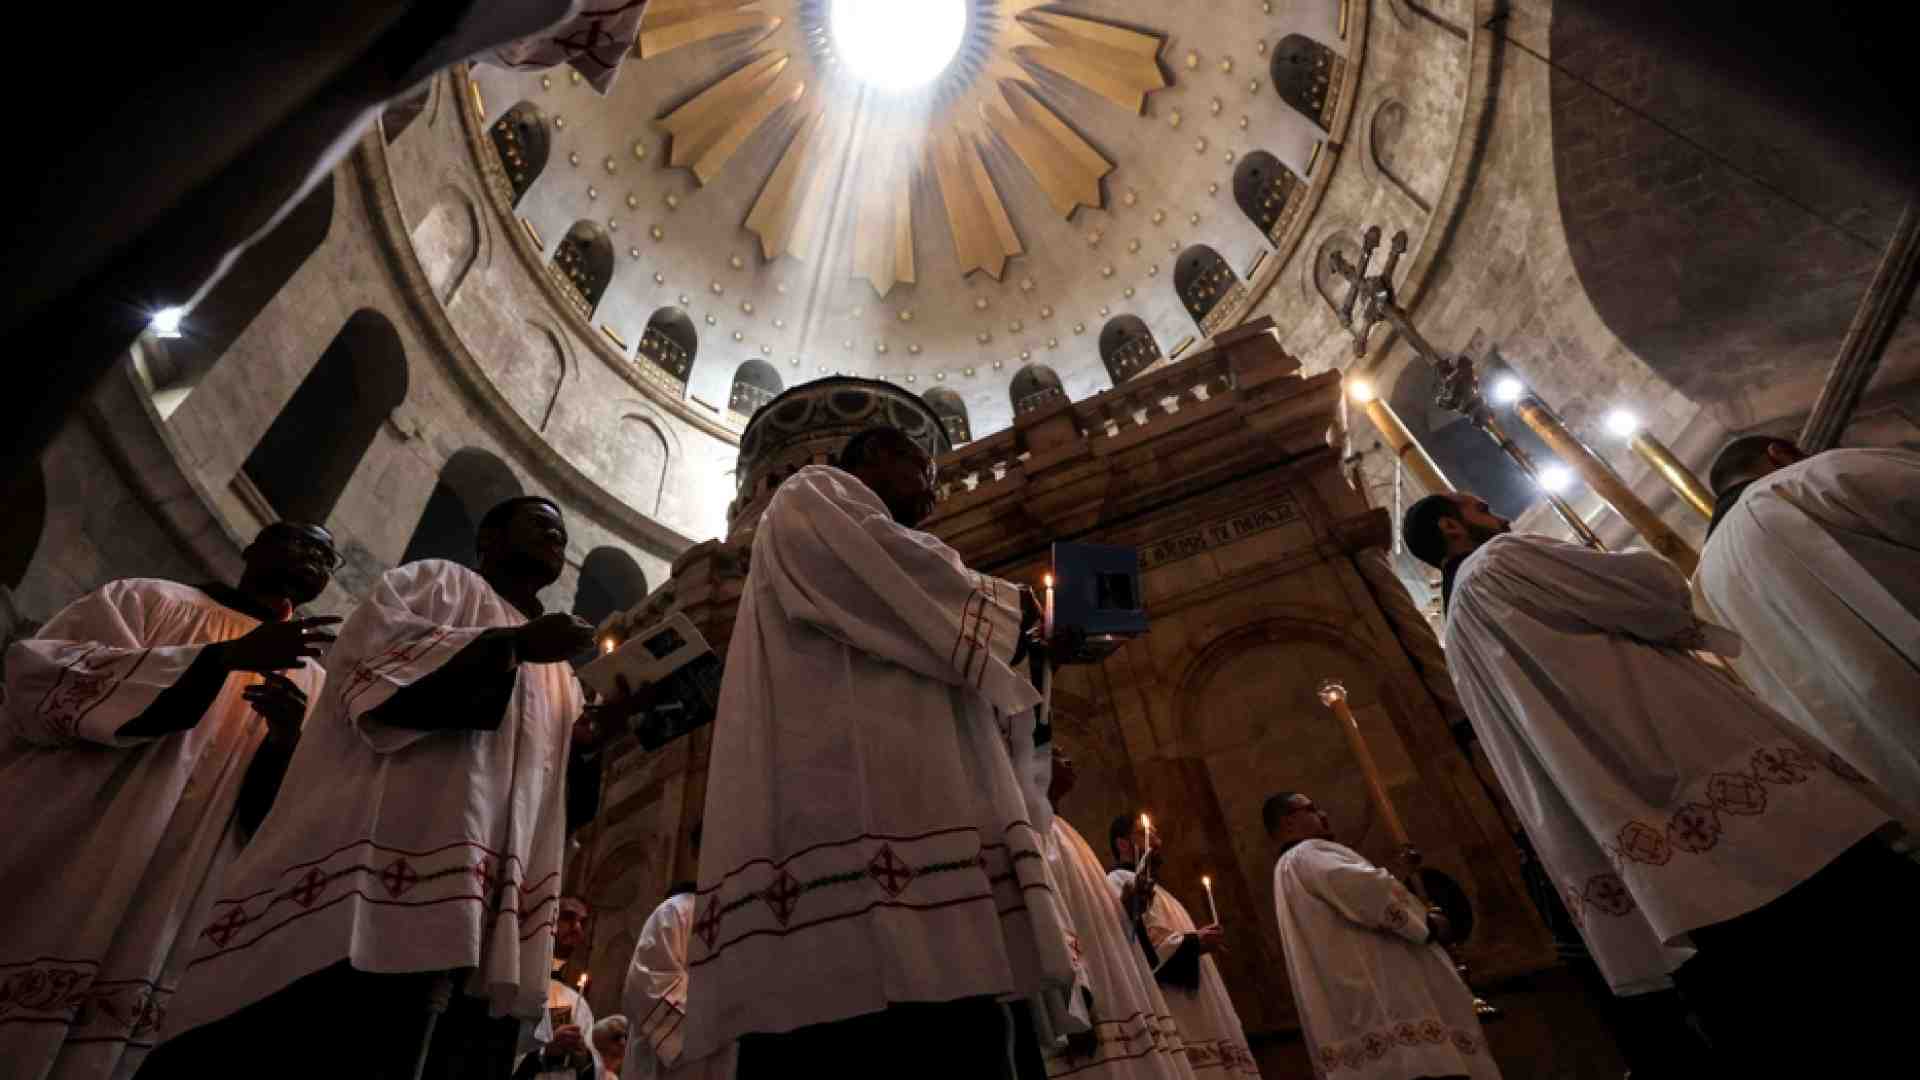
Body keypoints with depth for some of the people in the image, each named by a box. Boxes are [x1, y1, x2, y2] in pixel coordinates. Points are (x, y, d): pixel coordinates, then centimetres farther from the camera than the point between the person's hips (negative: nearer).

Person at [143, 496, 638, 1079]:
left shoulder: (557, 674, 31)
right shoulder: (436, 579, 14)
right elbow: (369, 655, -6)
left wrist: (598, 730, 8)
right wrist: (513, 644, -10)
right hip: (393, 847, -6)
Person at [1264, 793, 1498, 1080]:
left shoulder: (1290, 869, 28)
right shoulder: (1307, 853, -3)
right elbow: (1365, 888, -20)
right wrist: (1428, 921, -7)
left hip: (1355, 1006, 10)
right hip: (1380, 997, -10)